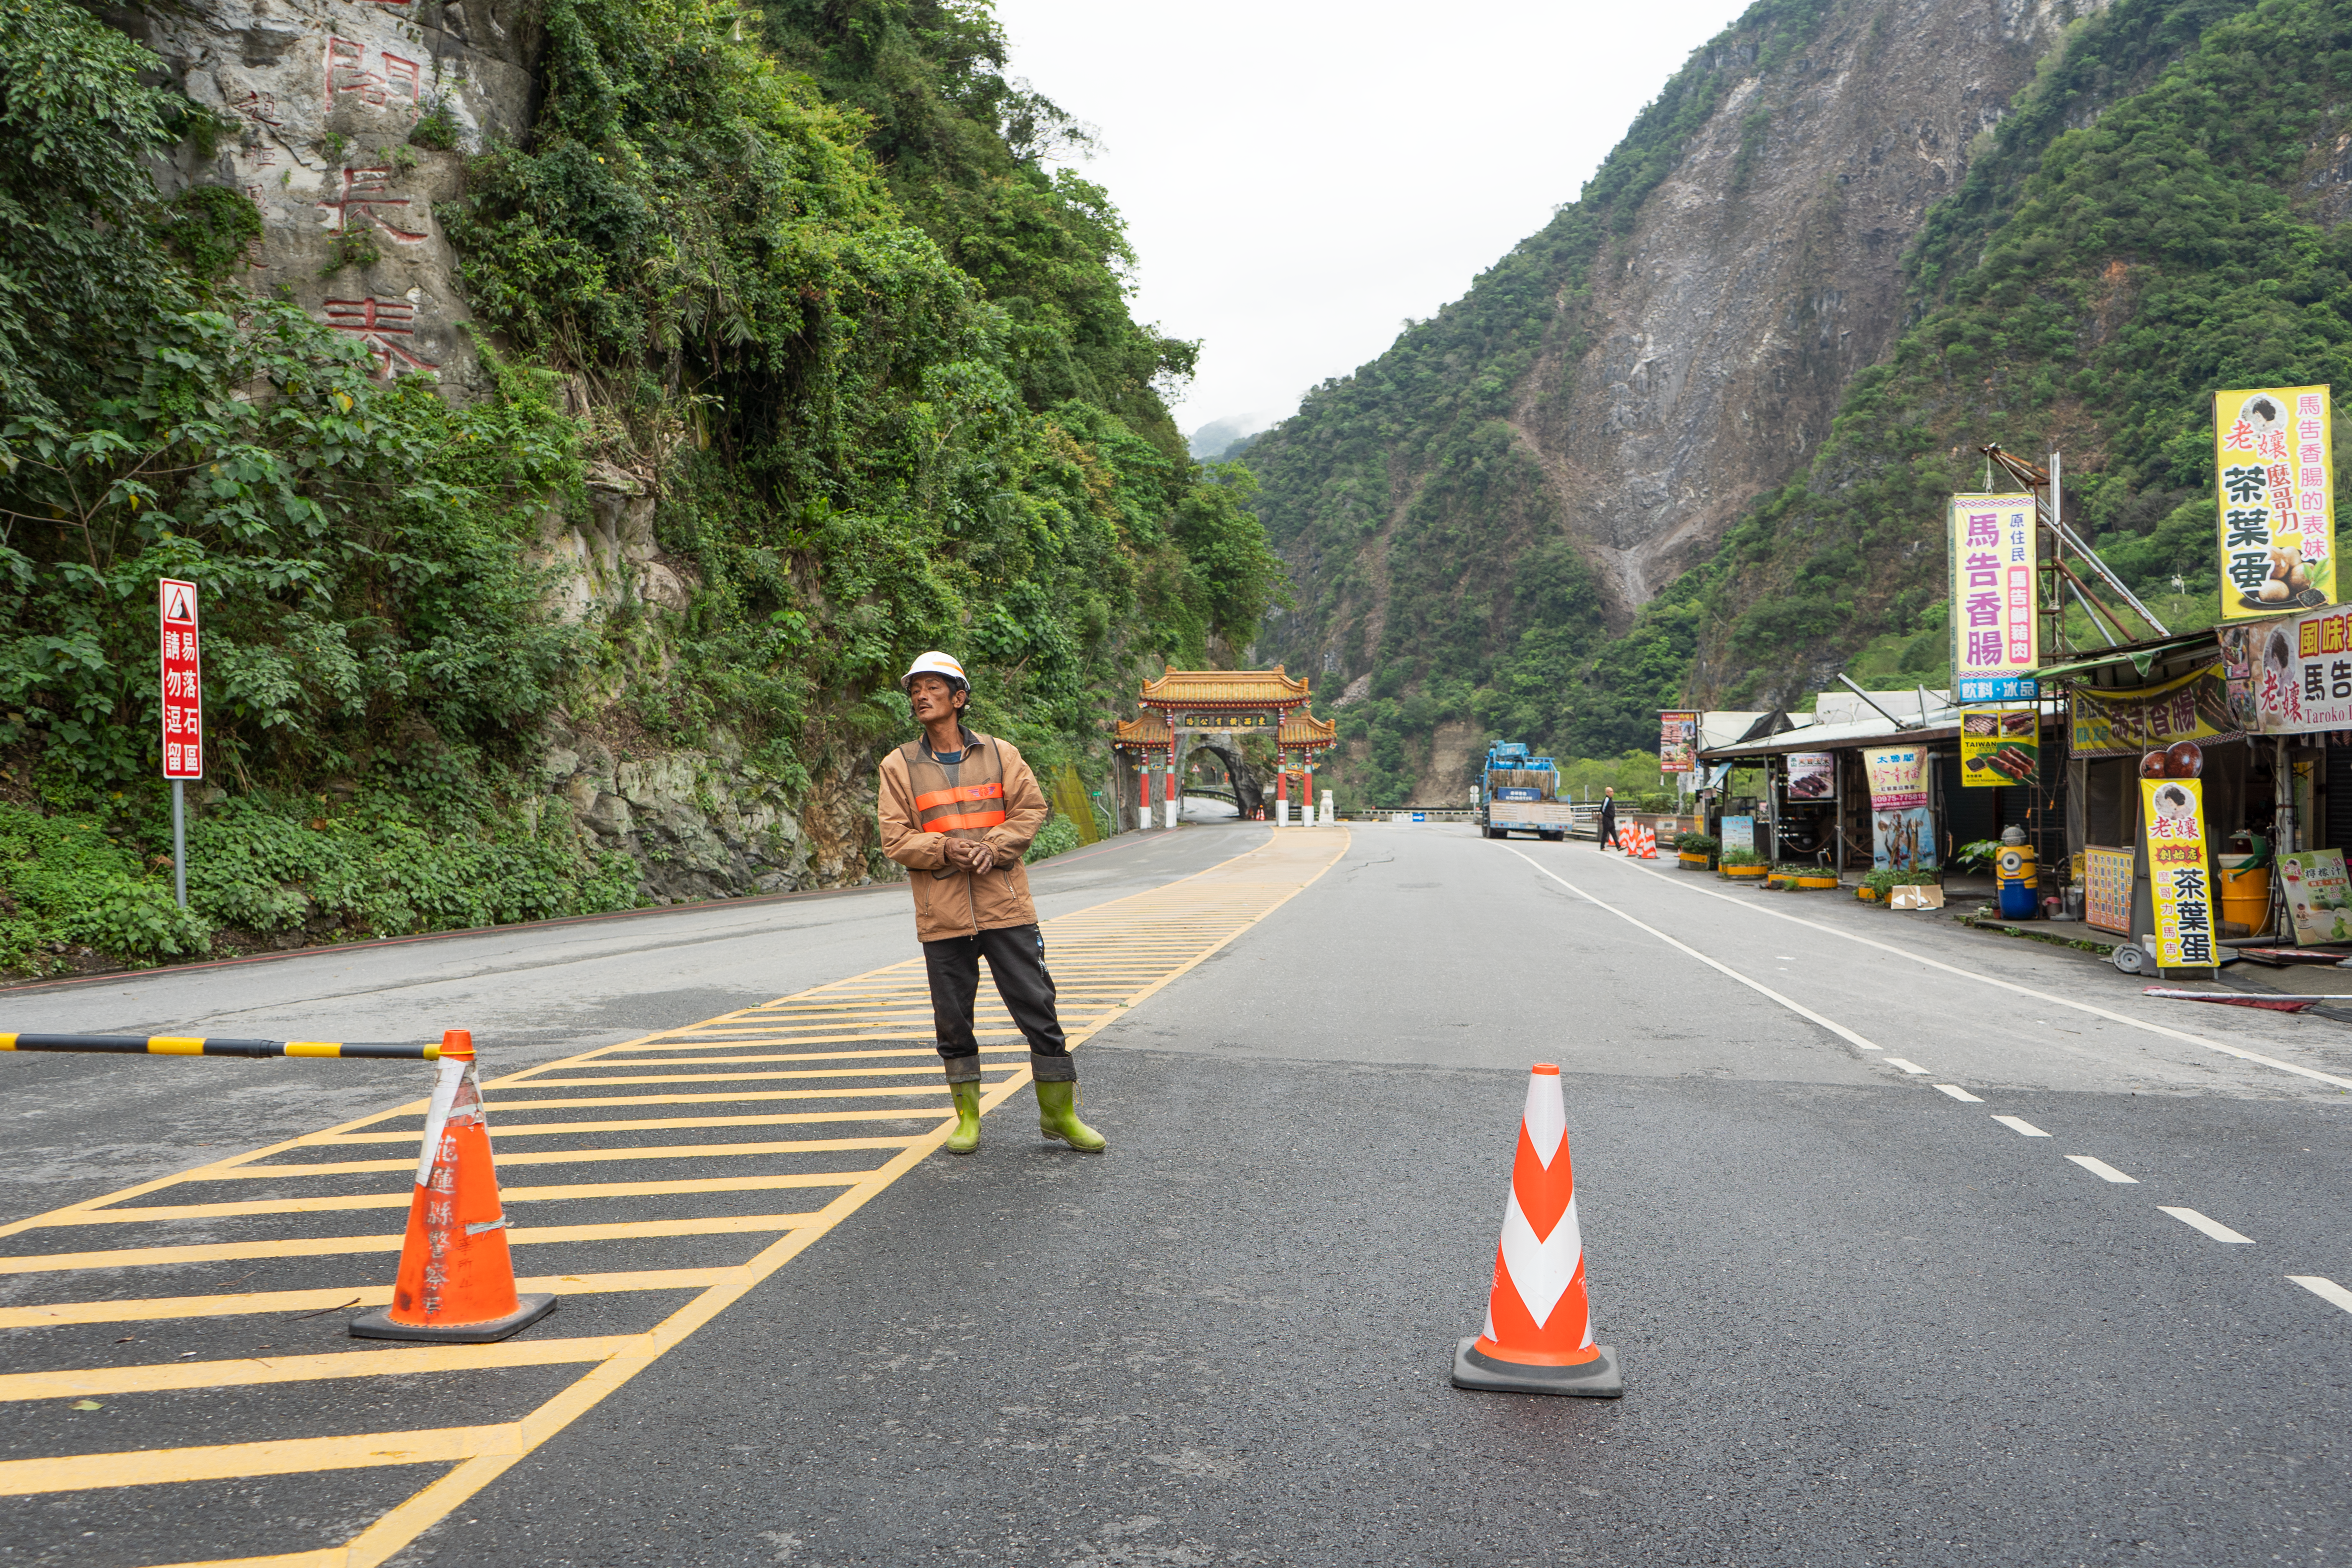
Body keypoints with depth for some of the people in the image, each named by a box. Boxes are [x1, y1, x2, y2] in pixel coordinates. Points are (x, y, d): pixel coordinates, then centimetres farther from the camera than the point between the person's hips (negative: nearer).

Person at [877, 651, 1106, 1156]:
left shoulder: (1000, 754, 6)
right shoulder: (899, 765, 5)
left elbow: (1031, 810, 3)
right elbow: (895, 838, 0)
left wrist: (993, 847, -14)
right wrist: (943, 849, -17)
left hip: (1005, 906, 0)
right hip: (941, 915, 0)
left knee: (1037, 1009, 2)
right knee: (953, 1019, 7)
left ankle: (1059, 1113, 15)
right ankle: (968, 1117, 22)